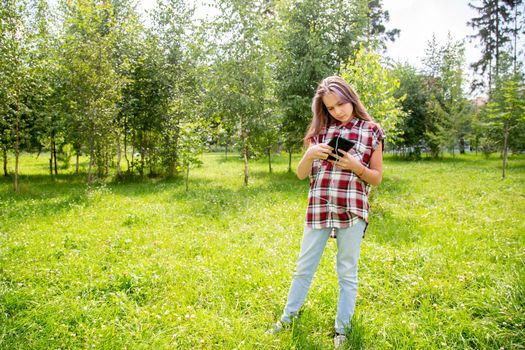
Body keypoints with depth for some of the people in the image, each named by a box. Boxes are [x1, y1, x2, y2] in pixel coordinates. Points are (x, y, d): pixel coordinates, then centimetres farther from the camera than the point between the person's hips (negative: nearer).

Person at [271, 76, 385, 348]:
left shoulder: (371, 131, 2)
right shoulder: (320, 130, 7)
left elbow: (377, 178, 4)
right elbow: (301, 174, 6)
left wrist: (355, 165, -15)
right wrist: (310, 154, -13)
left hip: (352, 211, -2)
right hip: (318, 209, 2)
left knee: (347, 272, 10)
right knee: (304, 267, 13)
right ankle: (288, 317, 31)